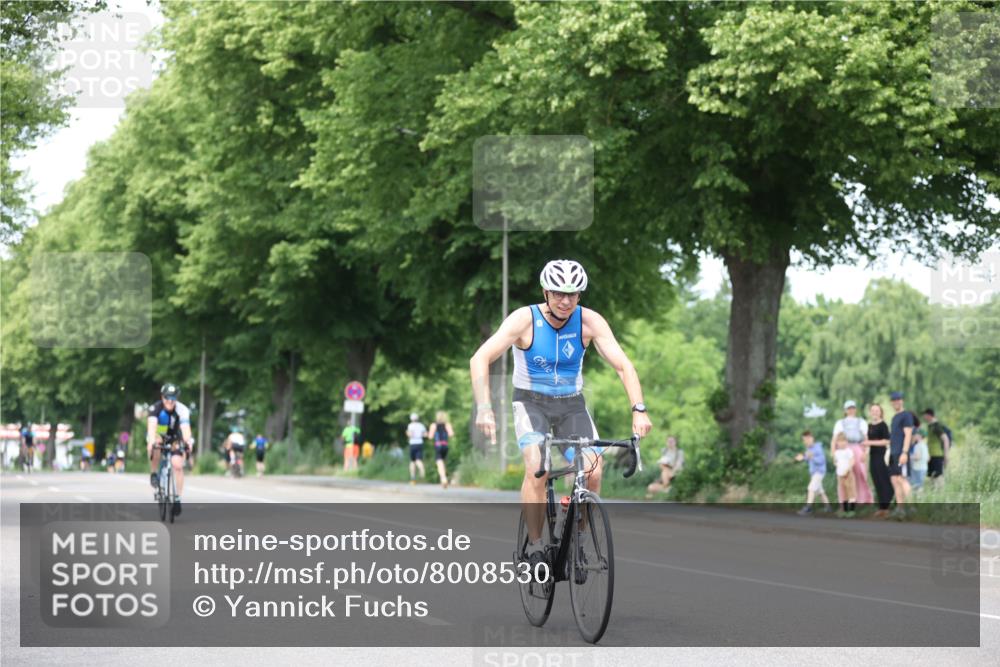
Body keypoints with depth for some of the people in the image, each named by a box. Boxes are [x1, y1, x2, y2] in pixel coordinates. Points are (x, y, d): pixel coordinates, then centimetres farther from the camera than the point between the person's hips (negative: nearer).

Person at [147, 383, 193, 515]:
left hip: (174, 438, 1)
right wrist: (151, 441, -59)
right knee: (154, 442, -36)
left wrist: (188, 441, -60)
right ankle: (154, 474, -17)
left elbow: (185, 427, -40)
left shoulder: (182, 410, -26)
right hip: (158, 436, -1)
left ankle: (178, 498, -9)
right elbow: (152, 426, -41)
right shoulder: (156, 408, -27)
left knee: (177, 464, -18)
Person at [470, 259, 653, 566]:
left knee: (592, 472, -18)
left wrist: (638, 410, -31)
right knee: (537, 469, -28)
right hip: (531, 402, -2)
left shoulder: (589, 321, -13)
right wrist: (483, 408, -38)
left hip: (572, 405, 2)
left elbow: (623, 365, -16)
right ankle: (535, 548, -15)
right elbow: (480, 359, -26)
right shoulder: (525, 319, -18)